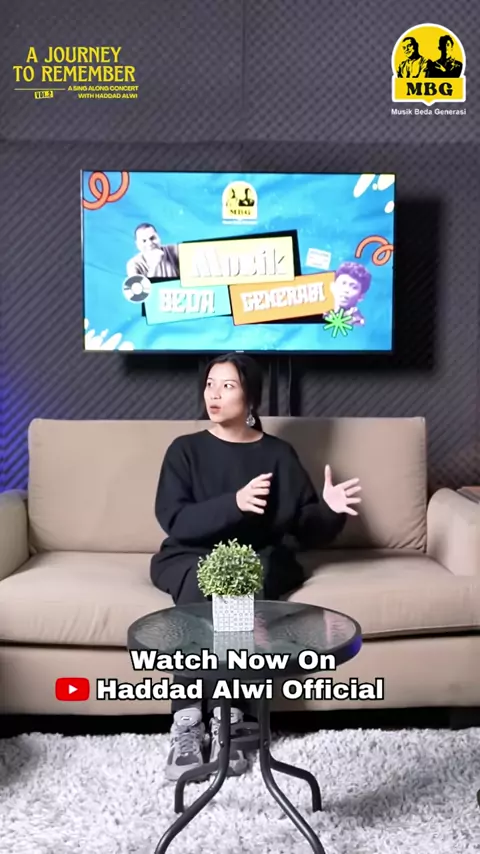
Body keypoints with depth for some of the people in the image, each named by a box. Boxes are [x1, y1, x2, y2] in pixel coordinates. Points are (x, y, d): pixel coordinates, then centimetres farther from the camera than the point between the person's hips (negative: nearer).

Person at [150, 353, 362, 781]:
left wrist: (329, 510, -17)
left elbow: (306, 529, 5)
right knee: (202, 581, -33)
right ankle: (187, 724, -26)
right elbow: (175, 522, -10)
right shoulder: (185, 450, 4)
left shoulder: (279, 454, 6)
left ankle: (228, 718, -25)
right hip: (190, 560, 0)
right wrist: (234, 502, -25)